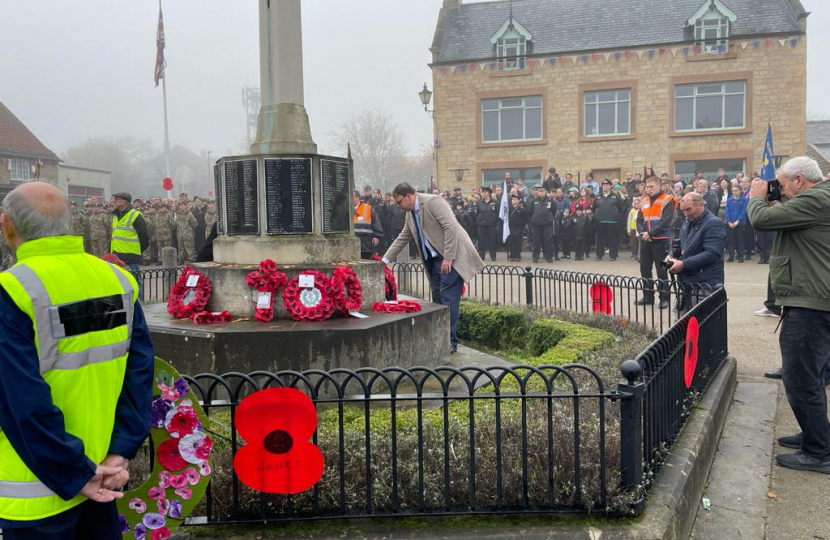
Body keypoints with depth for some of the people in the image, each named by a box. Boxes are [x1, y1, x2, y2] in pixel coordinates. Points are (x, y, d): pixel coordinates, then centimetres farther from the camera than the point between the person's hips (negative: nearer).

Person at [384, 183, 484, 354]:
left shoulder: (433, 202, -14)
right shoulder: (410, 213, 13)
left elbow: (450, 227, -21)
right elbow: (402, 238, 23)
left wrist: (448, 258, -24)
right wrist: (385, 260, 20)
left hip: (451, 256, -9)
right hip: (433, 258, 9)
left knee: (448, 298, -11)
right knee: (437, 299, 9)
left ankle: (450, 341, -7)